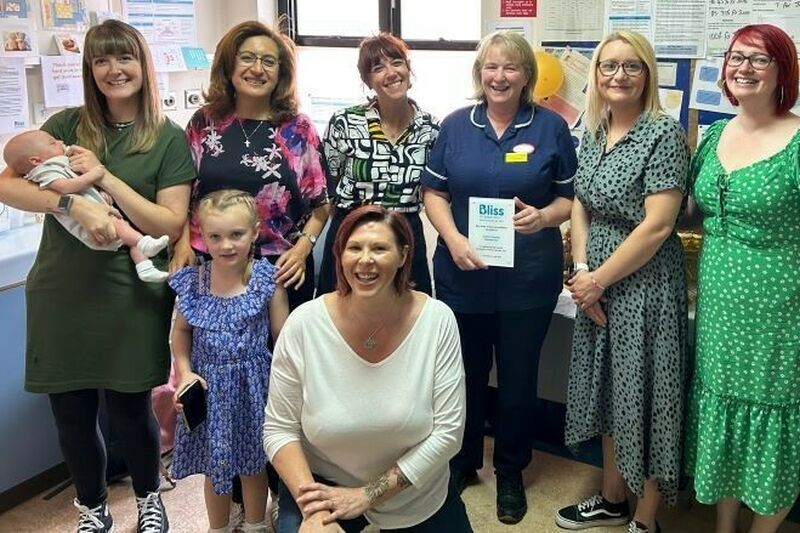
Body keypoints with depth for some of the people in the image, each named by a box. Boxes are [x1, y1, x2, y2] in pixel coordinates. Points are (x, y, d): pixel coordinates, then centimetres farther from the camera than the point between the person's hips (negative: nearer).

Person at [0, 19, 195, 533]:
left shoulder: (169, 139, -2)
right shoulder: (67, 125, 5)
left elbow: (171, 224, -8)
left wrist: (105, 177, -16)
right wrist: (75, 203, -21)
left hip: (132, 297, -2)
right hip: (61, 293, 3)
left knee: (130, 410, 9)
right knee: (72, 415, 12)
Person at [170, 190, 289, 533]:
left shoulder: (267, 279, -11)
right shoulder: (192, 282, -6)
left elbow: (283, 336, -6)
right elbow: (181, 331, 8)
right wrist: (185, 372, -5)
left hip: (253, 385, -1)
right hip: (209, 387, 1)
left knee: (254, 463, 17)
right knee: (215, 468, 18)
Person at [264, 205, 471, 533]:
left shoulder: (437, 320, -16)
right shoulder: (304, 324, -17)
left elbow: (448, 432, -14)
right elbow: (279, 429, -9)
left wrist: (367, 495, -17)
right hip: (324, 483, -1)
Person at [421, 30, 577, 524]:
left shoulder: (552, 127, 0)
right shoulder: (455, 126, 4)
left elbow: (572, 198, 3)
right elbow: (434, 193, 4)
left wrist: (543, 216, -18)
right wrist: (453, 240, -12)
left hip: (528, 279, -1)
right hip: (462, 274, 2)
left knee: (518, 378, 10)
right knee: (464, 374, 14)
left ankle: (510, 474, 30)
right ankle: (461, 463, 36)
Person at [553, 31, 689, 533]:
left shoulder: (664, 132, -14)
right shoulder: (593, 133, 7)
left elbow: (658, 225, -19)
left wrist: (599, 279, -13)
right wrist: (581, 271, -4)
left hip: (644, 282, -7)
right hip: (597, 283, 7)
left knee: (644, 397, 5)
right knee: (608, 391, 18)